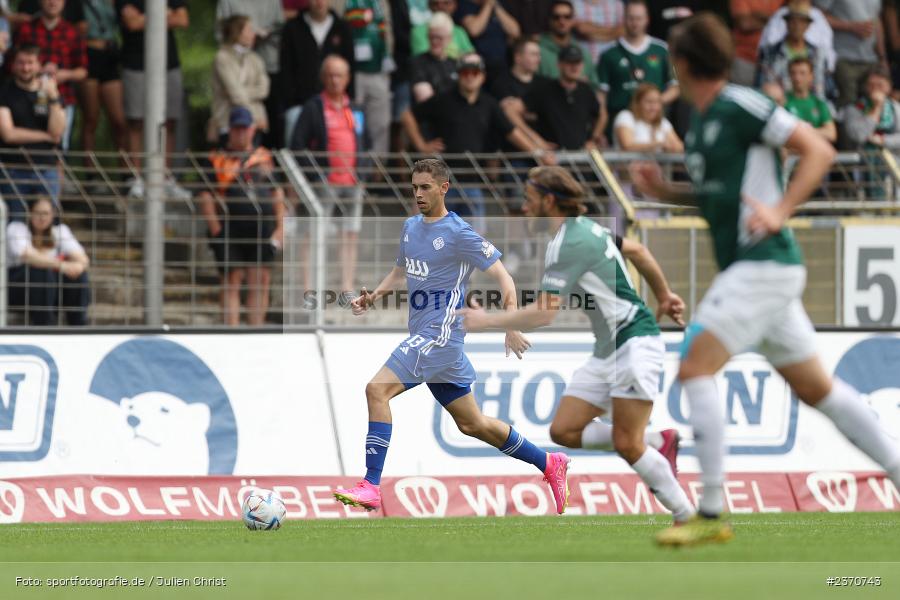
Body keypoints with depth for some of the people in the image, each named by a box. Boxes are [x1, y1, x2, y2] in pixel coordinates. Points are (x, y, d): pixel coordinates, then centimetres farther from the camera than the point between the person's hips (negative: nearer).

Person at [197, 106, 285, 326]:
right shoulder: (216, 160, 5)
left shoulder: (265, 157, 16)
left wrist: (280, 227, 9)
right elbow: (205, 197, -1)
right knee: (231, 284, -2)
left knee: (261, 283, 0)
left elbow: (277, 193, 18)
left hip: (262, 232, 3)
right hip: (230, 232, -3)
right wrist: (215, 229, -10)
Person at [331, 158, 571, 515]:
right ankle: (549, 464, 28)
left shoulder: (459, 234, -11)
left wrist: (511, 327, -22)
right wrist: (373, 296, 9)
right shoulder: (410, 227, 13)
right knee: (472, 424, 15)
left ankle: (371, 487, -20)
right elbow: (400, 272, 29)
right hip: (422, 335, 9)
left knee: (377, 389, -20)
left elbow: (503, 278, -11)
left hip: (440, 334, -9)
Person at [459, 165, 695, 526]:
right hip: (607, 350, 10)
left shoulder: (570, 244, -19)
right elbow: (637, 250, 23)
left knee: (627, 444, -13)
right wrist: (664, 296, 31)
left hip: (634, 342, -10)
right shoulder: (584, 227, 11)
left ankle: (689, 519, -4)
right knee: (564, 431, 2)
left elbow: (544, 313, -25)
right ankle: (658, 443, 11)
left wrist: (487, 321, -16)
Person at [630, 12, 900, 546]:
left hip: (764, 265, -10)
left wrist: (780, 212, -21)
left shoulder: (740, 108, -12)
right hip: (750, 268, 10)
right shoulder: (702, 124, 14)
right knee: (816, 387, 12)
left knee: (695, 367, -14)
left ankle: (712, 514, -14)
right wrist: (663, 190, 12)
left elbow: (820, 150, -13)